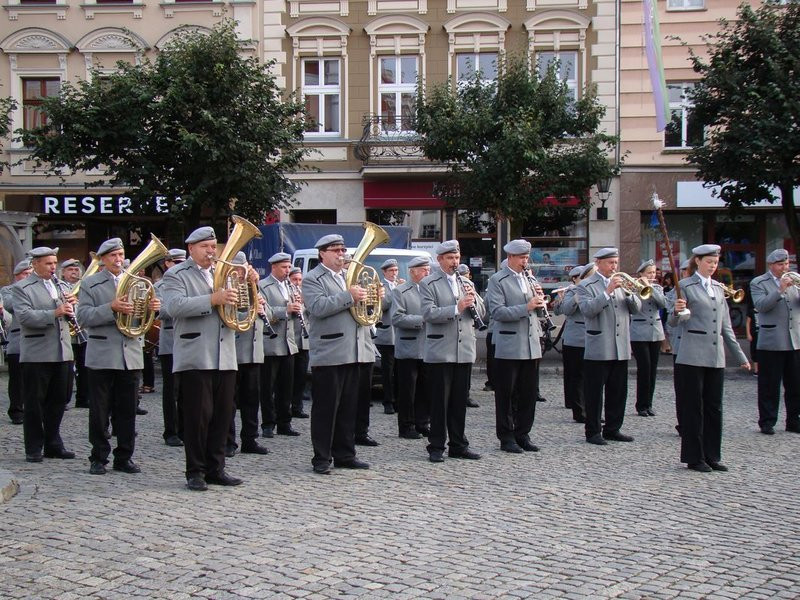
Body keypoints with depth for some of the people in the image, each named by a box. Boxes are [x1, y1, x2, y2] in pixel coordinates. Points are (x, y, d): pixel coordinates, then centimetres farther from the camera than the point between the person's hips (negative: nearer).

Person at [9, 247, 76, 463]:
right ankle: (34, 449, 9)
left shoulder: (60, 286, 17)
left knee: (57, 401, 10)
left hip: (61, 353, 6)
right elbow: (24, 316, -17)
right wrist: (54, 313, -26)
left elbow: (70, 315, 18)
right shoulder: (21, 288, -3)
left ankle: (53, 445, 20)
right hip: (36, 355, -6)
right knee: (35, 403, 1)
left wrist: (70, 305, -4)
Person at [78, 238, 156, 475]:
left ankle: (124, 457, 14)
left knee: (128, 411, 6)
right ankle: (98, 458, 11)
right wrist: (111, 308, -21)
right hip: (102, 356, -3)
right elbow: (83, 317, -8)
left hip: (131, 355, 3)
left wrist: (153, 307, -9)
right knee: (100, 411, 2)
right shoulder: (90, 284, 4)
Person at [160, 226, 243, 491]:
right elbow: (175, 306, -17)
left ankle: (215, 469, 17)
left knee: (223, 415, 7)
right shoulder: (176, 275, 0)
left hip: (225, 358, 6)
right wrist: (213, 299, -26)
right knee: (198, 416, -3)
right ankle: (195, 472, 6)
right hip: (195, 358, -6)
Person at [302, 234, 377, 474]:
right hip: (328, 354, -7)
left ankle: (345, 455, 18)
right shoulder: (312, 279, -3)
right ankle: (321, 458, 3)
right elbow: (318, 307, -19)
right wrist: (349, 296, -23)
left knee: (348, 407, 11)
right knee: (325, 408, -2)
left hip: (353, 353, 7)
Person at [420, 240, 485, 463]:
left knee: (460, 400, 10)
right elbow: (429, 313, -16)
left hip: (464, 350, 5)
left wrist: (473, 301, -7)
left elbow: (480, 315, 13)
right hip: (440, 351, -5)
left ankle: (458, 445, 18)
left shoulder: (466, 284, 16)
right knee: (439, 401, 0)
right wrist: (457, 308, -24)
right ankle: (436, 446, 8)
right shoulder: (428, 284, -1)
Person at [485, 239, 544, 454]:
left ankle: (523, 434, 19)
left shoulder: (529, 279, 16)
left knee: (528, 393, 9)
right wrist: (526, 307, -23)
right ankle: (506, 437, 10)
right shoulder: (497, 280, -5)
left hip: (531, 346, 6)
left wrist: (539, 299, 0)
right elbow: (497, 312, -17)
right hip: (509, 346, -6)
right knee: (506, 394, 2)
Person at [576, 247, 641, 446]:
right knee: (594, 392, -1)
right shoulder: (586, 286, -2)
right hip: (598, 350, -6)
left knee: (618, 391, 10)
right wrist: (608, 291, -22)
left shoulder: (621, 283, 17)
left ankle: (612, 429, 20)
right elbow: (587, 309, -18)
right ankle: (593, 432, 5)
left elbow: (636, 308, 9)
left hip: (621, 349, 6)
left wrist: (629, 292, -10)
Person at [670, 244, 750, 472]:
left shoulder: (718, 288, 15)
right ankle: (694, 458, 8)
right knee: (693, 408, 1)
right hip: (692, 357, -6)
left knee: (714, 408, 9)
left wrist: (740, 356, 17)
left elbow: (725, 326, 19)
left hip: (715, 357, 6)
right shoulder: (685, 286, -3)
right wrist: (677, 311, -30)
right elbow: (674, 322, -7)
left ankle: (712, 456, 17)